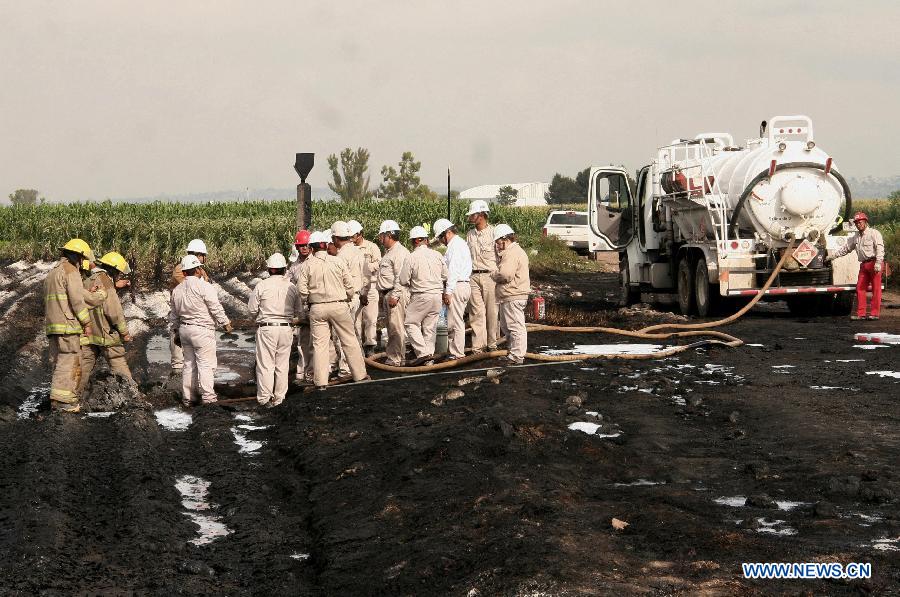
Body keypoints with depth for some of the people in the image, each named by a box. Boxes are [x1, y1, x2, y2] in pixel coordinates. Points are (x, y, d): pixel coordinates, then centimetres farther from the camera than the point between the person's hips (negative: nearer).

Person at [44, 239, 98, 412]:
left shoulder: (52, 273, 23)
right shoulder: (70, 271, -7)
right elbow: (77, 300, -14)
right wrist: (87, 323, -9)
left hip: (52, 325, 9)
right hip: (68, 326, -9)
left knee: (58, 362, 12)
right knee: (69, 362, -9)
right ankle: (62, 400, -15)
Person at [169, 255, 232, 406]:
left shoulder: (177, 290, 11)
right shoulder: (204, 287, -12)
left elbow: (173, 314, 18)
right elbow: (216, 308, -12)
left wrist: (176, 333, 26)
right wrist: (225, 323, 2)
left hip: (184, 330, 7)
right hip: (202, 330, -7)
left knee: (189, 363, 14)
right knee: (206, 364, -6)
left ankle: (188, 398, 16)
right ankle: (208, 398, -12)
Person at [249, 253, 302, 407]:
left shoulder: (261, 286, -6)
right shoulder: (292, 287, 1)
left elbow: (252, 310, -3)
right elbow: (298, 311, 8)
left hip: (266, 329, -2)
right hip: (286, 328, 3)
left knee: (265, 364, 1)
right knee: (282, 365, 10)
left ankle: (265, 398, -1)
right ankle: (279, 397, 13)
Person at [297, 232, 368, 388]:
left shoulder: (308, 265, -3)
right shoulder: (338, 262, -2)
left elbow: (302, 289, -5)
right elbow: (349, 285, 0)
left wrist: (307, 302, 13)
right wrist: (348, 299, 18)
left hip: (317, 309, 0)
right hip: (339, 305, 0)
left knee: (319, 344, 3)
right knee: (350, 341, 9)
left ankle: (321, 381, 0)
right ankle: (360, 375, 15)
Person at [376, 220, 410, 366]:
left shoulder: (399, 252, -13)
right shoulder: (389, 252, 21)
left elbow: (401, 277, -20)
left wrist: (395, 296, -23)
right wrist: (383, 296, 25)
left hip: (396, 294, -11)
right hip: (387, 294, 11)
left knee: (396, 328, -9)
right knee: (391, 328, 13)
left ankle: (396, 359, -7)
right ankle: (390, 356, 18)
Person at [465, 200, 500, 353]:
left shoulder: (493, 233, -4)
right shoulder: (470, 235, 13)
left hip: (490, 276, -4)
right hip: (473, 276, 4)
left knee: (492, 311, 1)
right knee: (476, 312, -1)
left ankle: (492, 343, 10)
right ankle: (478, 345, -1)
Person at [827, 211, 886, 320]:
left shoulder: (874, 233, -1)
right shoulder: (856, 237, 21)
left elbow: (880, 248, -12)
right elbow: (846, 248, 30)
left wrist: (878, 262, -22)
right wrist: (833, 256, 30)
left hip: (874, 263, -7)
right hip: (864, 264, 7)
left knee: (876, 288, -5)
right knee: (860, 288, 1)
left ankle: (875, 313, -4)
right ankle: (861, 313, 4)